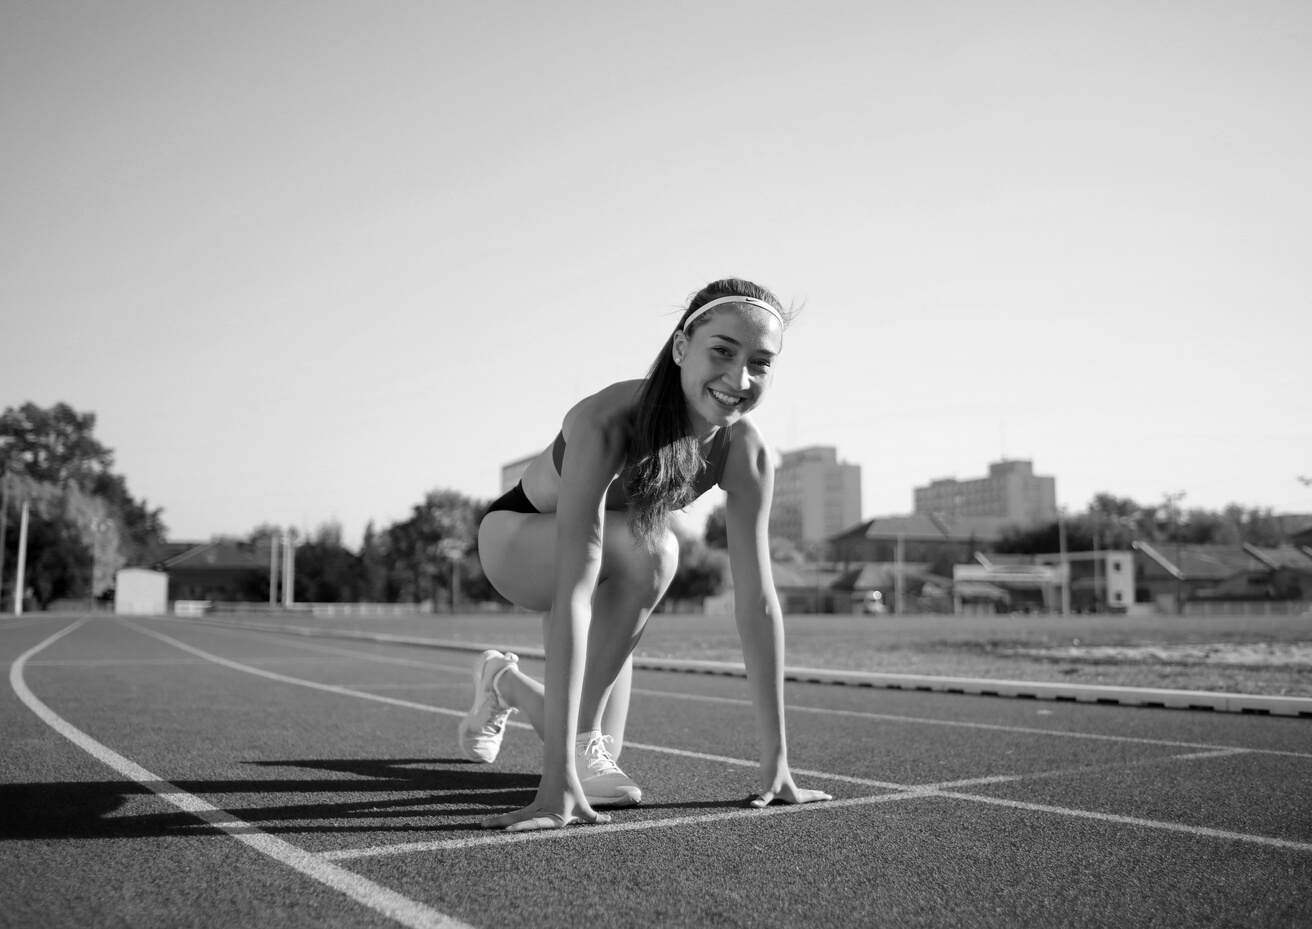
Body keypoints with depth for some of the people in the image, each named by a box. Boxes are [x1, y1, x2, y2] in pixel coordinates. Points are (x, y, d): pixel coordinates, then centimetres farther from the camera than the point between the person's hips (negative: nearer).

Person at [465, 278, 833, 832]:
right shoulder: (606, 423, -39)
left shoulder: (745, 452, -23)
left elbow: (757, 602, -20)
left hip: (620, 570, 5)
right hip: (517, 538, -5)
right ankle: (582, 746, -17)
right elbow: (574, 594, -45)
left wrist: (776, 760, -20)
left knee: (600, 760, 5)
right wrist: (558, 779, -49)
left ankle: (504, 680, 37)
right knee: (651, 549, -36)